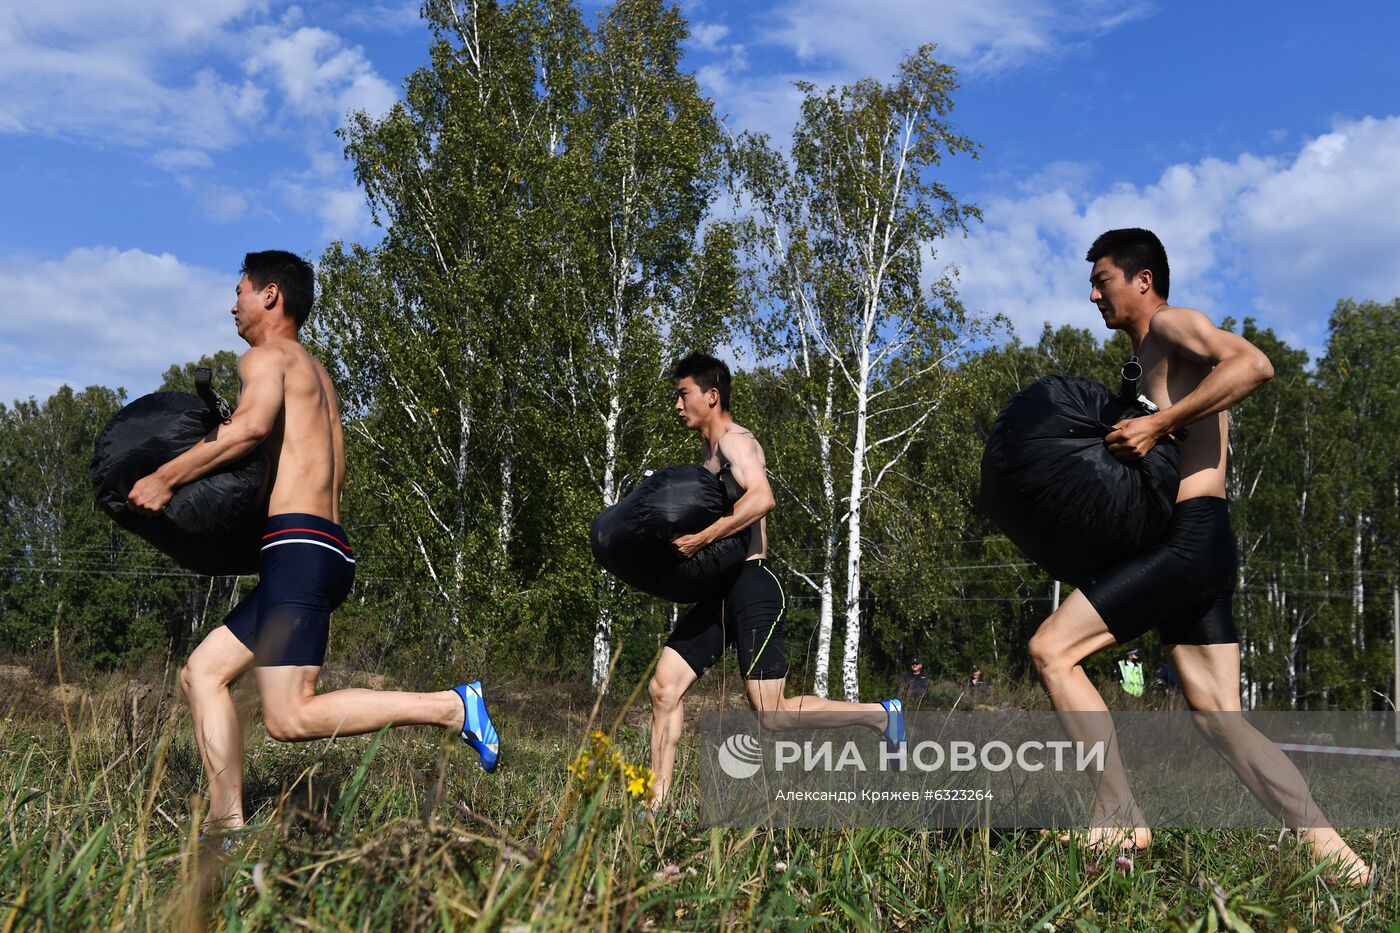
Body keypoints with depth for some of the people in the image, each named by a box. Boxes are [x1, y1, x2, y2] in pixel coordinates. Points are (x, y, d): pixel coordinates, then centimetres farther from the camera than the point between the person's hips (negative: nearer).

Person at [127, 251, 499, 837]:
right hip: (327, 547, 10)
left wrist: (163, 479, -15)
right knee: (201, 673, 12)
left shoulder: (266, 356, -1)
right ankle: (226, 822, 6)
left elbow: (253, 424, -22)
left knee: (289, 718, -13)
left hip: (298, 546, -10)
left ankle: (452, 707, -15)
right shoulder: (316, 374, 27)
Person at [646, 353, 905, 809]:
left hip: (751, 586, -10)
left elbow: (761, 497, -28)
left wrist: (700, 540, -27)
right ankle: (657, 802, 5)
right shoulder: (708, 450, 21)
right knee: (663, 687, 2)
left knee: (771, 712, -10)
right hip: (718, 591, 10)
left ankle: (880, 714, 4)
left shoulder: (734, 441, -9)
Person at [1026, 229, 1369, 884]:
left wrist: (1157, 425, -22)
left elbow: (1253, 365, -21)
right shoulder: (1150, 364, 27)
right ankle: (1327, 846, 0)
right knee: (1218, 717, 5)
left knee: (1050, 649, -13)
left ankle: (1119, 820, -12)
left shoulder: (1173, 324, -1)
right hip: (1194, 551, 10)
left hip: (1189, 540, -10)